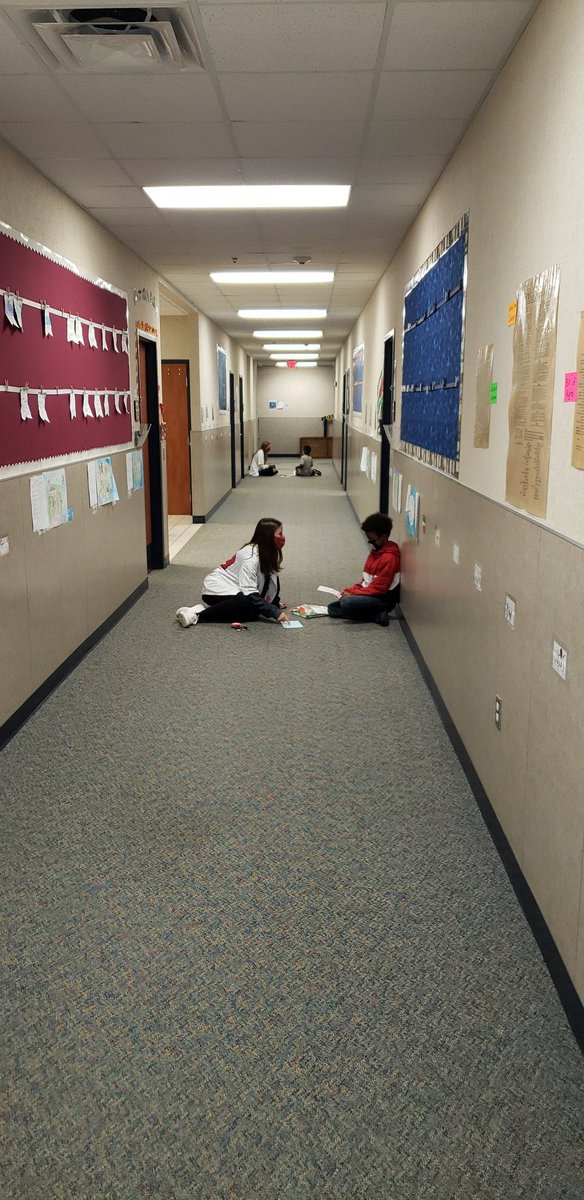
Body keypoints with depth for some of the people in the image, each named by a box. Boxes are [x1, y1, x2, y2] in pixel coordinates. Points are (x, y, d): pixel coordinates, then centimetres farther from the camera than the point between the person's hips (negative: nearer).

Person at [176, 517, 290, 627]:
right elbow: (249, 593, -28)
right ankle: (198, 615, -26)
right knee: (249, 603, -36)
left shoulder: (269, 553, 0)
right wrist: (275, 612, -32)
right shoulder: (251, 556, -24)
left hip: (235, 591, 8)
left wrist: (275, 602, -4)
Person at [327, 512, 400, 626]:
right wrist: (350, 591, 1)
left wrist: (352, 594, -18)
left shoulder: (389, 558, -19)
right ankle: (376, 614, -4)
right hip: (369, 595, 10)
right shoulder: (375, 552, 11)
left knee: (347, 603, -33)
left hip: (383, 600, -10)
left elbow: (379, 588, -21)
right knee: (332, 608, 2)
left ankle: (377, 615, -13)